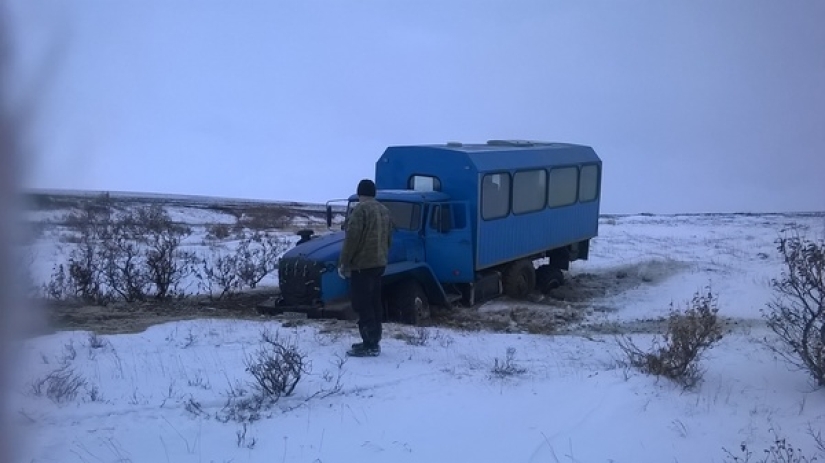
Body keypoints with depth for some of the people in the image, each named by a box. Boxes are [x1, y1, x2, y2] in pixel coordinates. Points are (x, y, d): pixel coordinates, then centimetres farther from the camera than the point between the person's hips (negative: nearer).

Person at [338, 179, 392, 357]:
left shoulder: (361, 209, -13)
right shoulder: (384, 210, 13)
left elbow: (352, 239, -17)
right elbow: (388, 238, 19)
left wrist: (343, 263, -11)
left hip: (362, 265, -9)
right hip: (379, 263, 9)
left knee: (362, 305, -7)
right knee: (374, 303, 13)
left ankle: (369, 345, -8)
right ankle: (374, 342, 19)